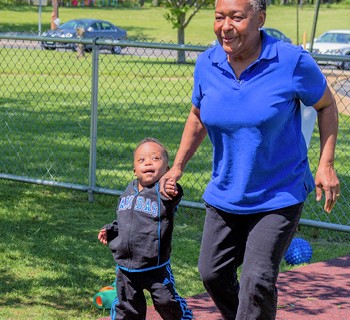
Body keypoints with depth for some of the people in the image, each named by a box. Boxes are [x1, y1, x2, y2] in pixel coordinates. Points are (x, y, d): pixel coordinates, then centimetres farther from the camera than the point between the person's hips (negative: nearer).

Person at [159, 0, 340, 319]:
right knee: (213, 273, 13)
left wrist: (326, 165, -8)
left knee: (257, 281, -14)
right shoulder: (207, 64, -5)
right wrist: (178, 166, 5)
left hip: (279, 196, -5)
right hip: (225, 194, 5)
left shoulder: (292, 61, -17)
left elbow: (326, 105, -1)